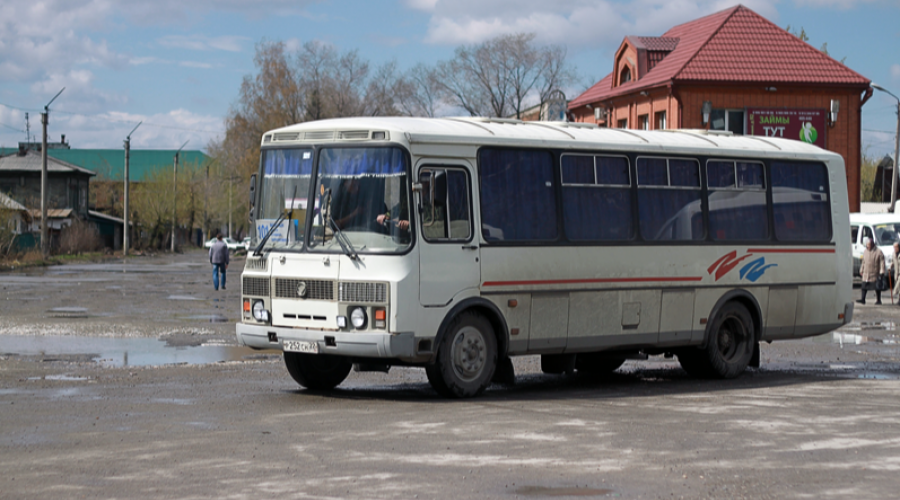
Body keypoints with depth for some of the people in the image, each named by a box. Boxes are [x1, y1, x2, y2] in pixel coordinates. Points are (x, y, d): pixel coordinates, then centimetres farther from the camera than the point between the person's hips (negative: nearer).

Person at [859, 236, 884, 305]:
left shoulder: (878, 252, -9)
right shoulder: (865, 251, 11)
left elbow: (882, 262, -11)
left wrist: (882, 272, -18)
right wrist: (861, 270, 17)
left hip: (875, 273, -5)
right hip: (866, 273, 5)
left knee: (877, 287, 2)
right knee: (864, 286, 1)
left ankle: (878, 300, 10)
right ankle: (863, 300, 3)